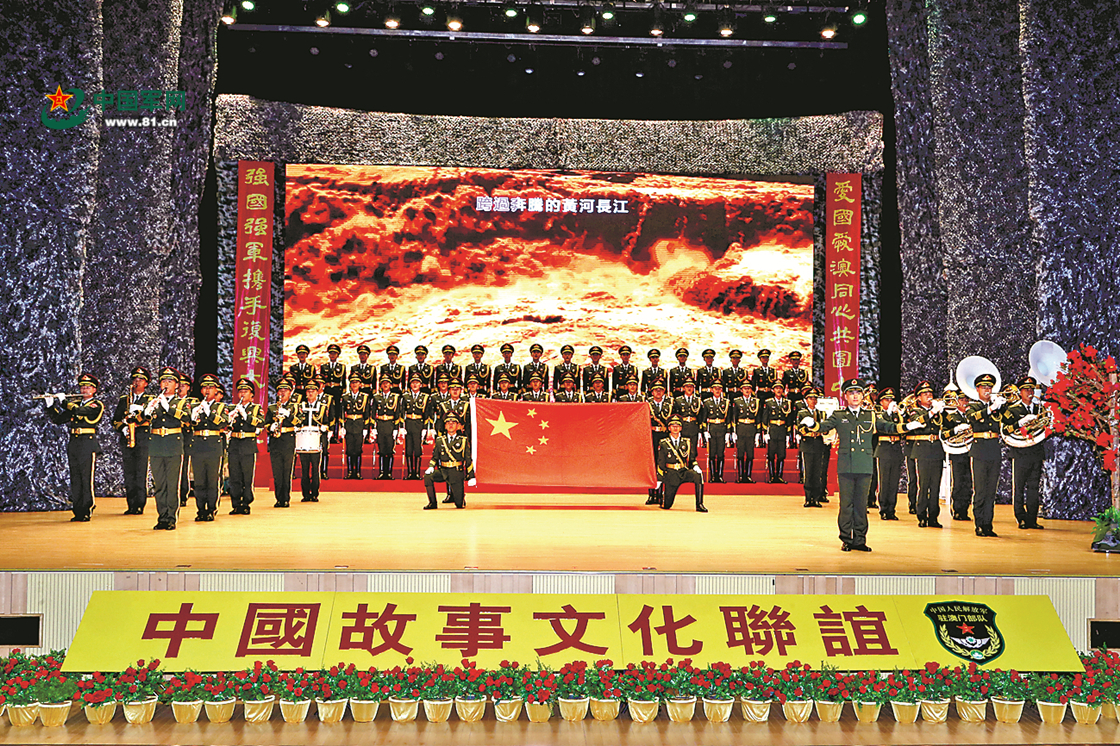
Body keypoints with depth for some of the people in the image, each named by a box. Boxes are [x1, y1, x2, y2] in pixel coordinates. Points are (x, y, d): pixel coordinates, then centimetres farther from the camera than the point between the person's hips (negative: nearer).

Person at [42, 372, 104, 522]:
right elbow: (58, 420, 14)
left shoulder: (96, 405, -2)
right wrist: (50, 405, 0)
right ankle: (77, 512, 12)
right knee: (75, 479, 7)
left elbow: (79, 411, -20)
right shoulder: (75, 403, 16)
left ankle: (86, 512, -3)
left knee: (86, 479, -6)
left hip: (88, 443, -6)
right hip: (73, 444, 6)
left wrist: (63, 400, -11)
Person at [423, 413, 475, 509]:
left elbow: (468, 460, 5)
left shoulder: (463, 441, 3)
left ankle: (461, 496, 34)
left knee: (460, 505, -6)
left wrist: (471, 477, 2)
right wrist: (431, 467, -8)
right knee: (427, 477, -27)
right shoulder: (440, 440, 9)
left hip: (457, 473, -2)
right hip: (443, 471, 2)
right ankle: (432, 503, -10)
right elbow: (435, 457, 13)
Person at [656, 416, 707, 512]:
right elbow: (660, 463, 4)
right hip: (671, 475, -2)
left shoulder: (687, 442, 6)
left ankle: (699, 505, -23)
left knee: (698, 476, -32)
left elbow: (692, 458, 12)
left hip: (684, 471, 2)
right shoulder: (664, 444, 0)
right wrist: (659, 480, 2)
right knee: (666, 506, -6)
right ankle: (663, 498, 34)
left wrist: (695, 466, -10)